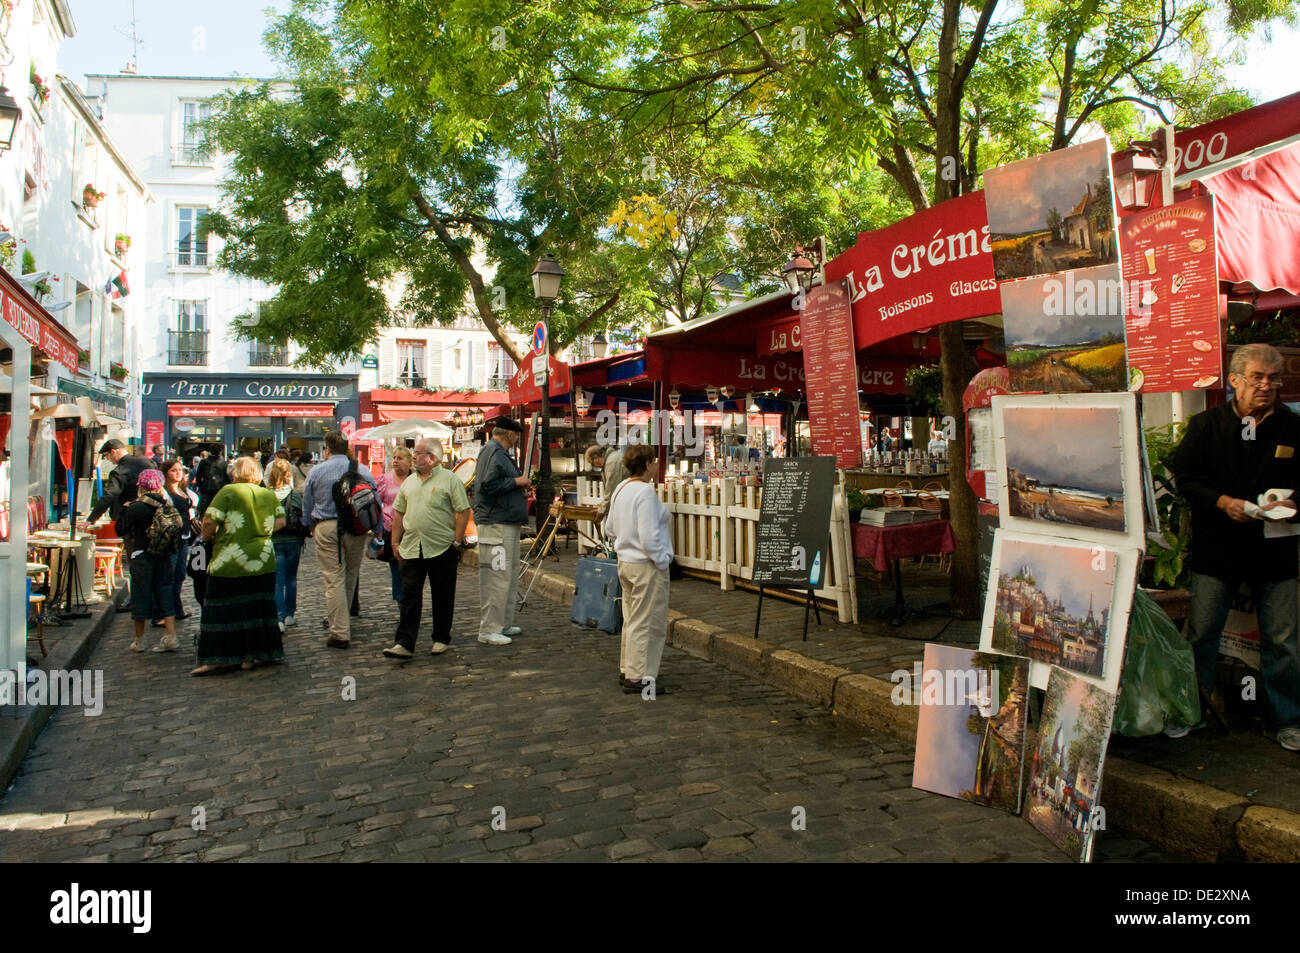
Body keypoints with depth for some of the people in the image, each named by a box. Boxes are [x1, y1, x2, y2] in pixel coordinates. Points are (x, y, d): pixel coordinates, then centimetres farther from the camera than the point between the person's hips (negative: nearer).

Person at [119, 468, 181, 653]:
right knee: (165, 593, 9)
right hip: (165, 556, 3)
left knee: (141, 595, 7)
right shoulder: (168, 505, -1)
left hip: (142, 556, -3)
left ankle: (139, 640, 17)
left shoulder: (136, 507, -12)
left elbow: (125, 530, 0)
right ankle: (170, 636, 3)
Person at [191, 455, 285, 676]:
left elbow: (209, 521, -14)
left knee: (222, 609, 3)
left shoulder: (228, 492, -7)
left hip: (230, 562, -4)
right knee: (257, 608, 11)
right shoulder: (269, 495, 7)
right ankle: (253, 654, 15)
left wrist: (208, 537, 5)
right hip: (263, 561, 4)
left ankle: (218, 659, 4)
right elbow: (281, 521, 11)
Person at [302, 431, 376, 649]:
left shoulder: (316, 471, 3)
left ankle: (339, 633, -3)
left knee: (334, 579, -2)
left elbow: (307, 504, 12)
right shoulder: (363, 471, 3)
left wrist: (311, 527, 28)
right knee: (351, 577, 16)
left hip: (326, 528, -1)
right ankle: (341, 621, 31)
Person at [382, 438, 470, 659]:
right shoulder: (409, 481, 13)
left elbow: (463, 512, -7)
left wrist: (456, 542, -11)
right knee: (409, 595, 0)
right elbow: (399, 513, 17)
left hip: (442, 548, -4)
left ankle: (441, 639, 21)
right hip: (411, 548, 4)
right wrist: (395, 542, 11)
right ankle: (404, 644, 0)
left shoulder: (450, 479, -4)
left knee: (442, 597, 7)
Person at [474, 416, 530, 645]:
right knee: (496, 577, -9)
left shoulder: (500, 452, 19)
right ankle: (488, 630, -3)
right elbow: (488, 485, -24)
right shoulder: (492, 451, -13)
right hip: (495, 524, -11)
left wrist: (521, 487, 14)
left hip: (508, 523, 11)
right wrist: (517, 482, -14)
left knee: (510, 576, 16)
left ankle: (503, 624, 25)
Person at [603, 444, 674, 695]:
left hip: (625, 562, 10)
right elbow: (649, 537, -24)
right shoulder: (645, 491, -20)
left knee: (632, 619, 19)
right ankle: (638, 677, 4)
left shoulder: (620, 489, 9)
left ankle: (627, 670, 29)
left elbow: (610, 529, 18)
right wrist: (661, 561, -15)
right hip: (646, 565, -9)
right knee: (647, 623, -1)